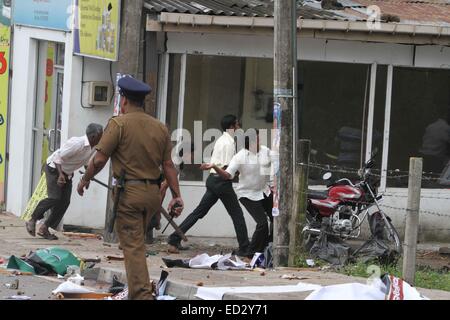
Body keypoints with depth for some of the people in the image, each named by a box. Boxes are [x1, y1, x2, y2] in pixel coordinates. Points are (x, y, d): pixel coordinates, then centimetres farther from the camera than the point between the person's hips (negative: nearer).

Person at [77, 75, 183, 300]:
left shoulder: (119, 123, -8)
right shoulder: (160, 128, 9)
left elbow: (100, 159, -10)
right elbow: (168, 165, 7)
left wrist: (84, 180, 5)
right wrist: (176, 195, 10)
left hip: (129, 191, -6)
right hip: (152, 192, 6)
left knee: (132, 246, -5)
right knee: (137, 241, 20)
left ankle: (142, 295, -12)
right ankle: (136, 291, 25)